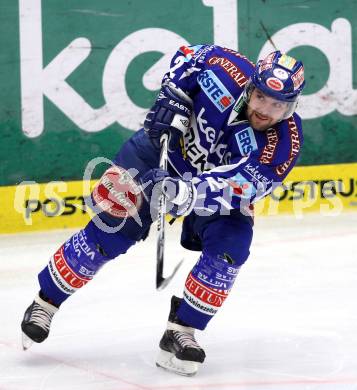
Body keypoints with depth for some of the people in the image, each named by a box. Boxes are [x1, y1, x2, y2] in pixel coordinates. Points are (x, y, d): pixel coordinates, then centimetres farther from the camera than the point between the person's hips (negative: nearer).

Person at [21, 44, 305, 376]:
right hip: (164, 148, -1)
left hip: (219, 179, 1)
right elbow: (186, 56, -6)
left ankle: (179, 335, -8)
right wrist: (173, 97, -20)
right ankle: (45, 303, 8)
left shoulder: (283, 143, -29)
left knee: (230, 247, -20)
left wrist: (191, 193, -55)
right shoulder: (227, 72, -28)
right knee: (110, 229, -8)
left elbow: (239, 184, -40)